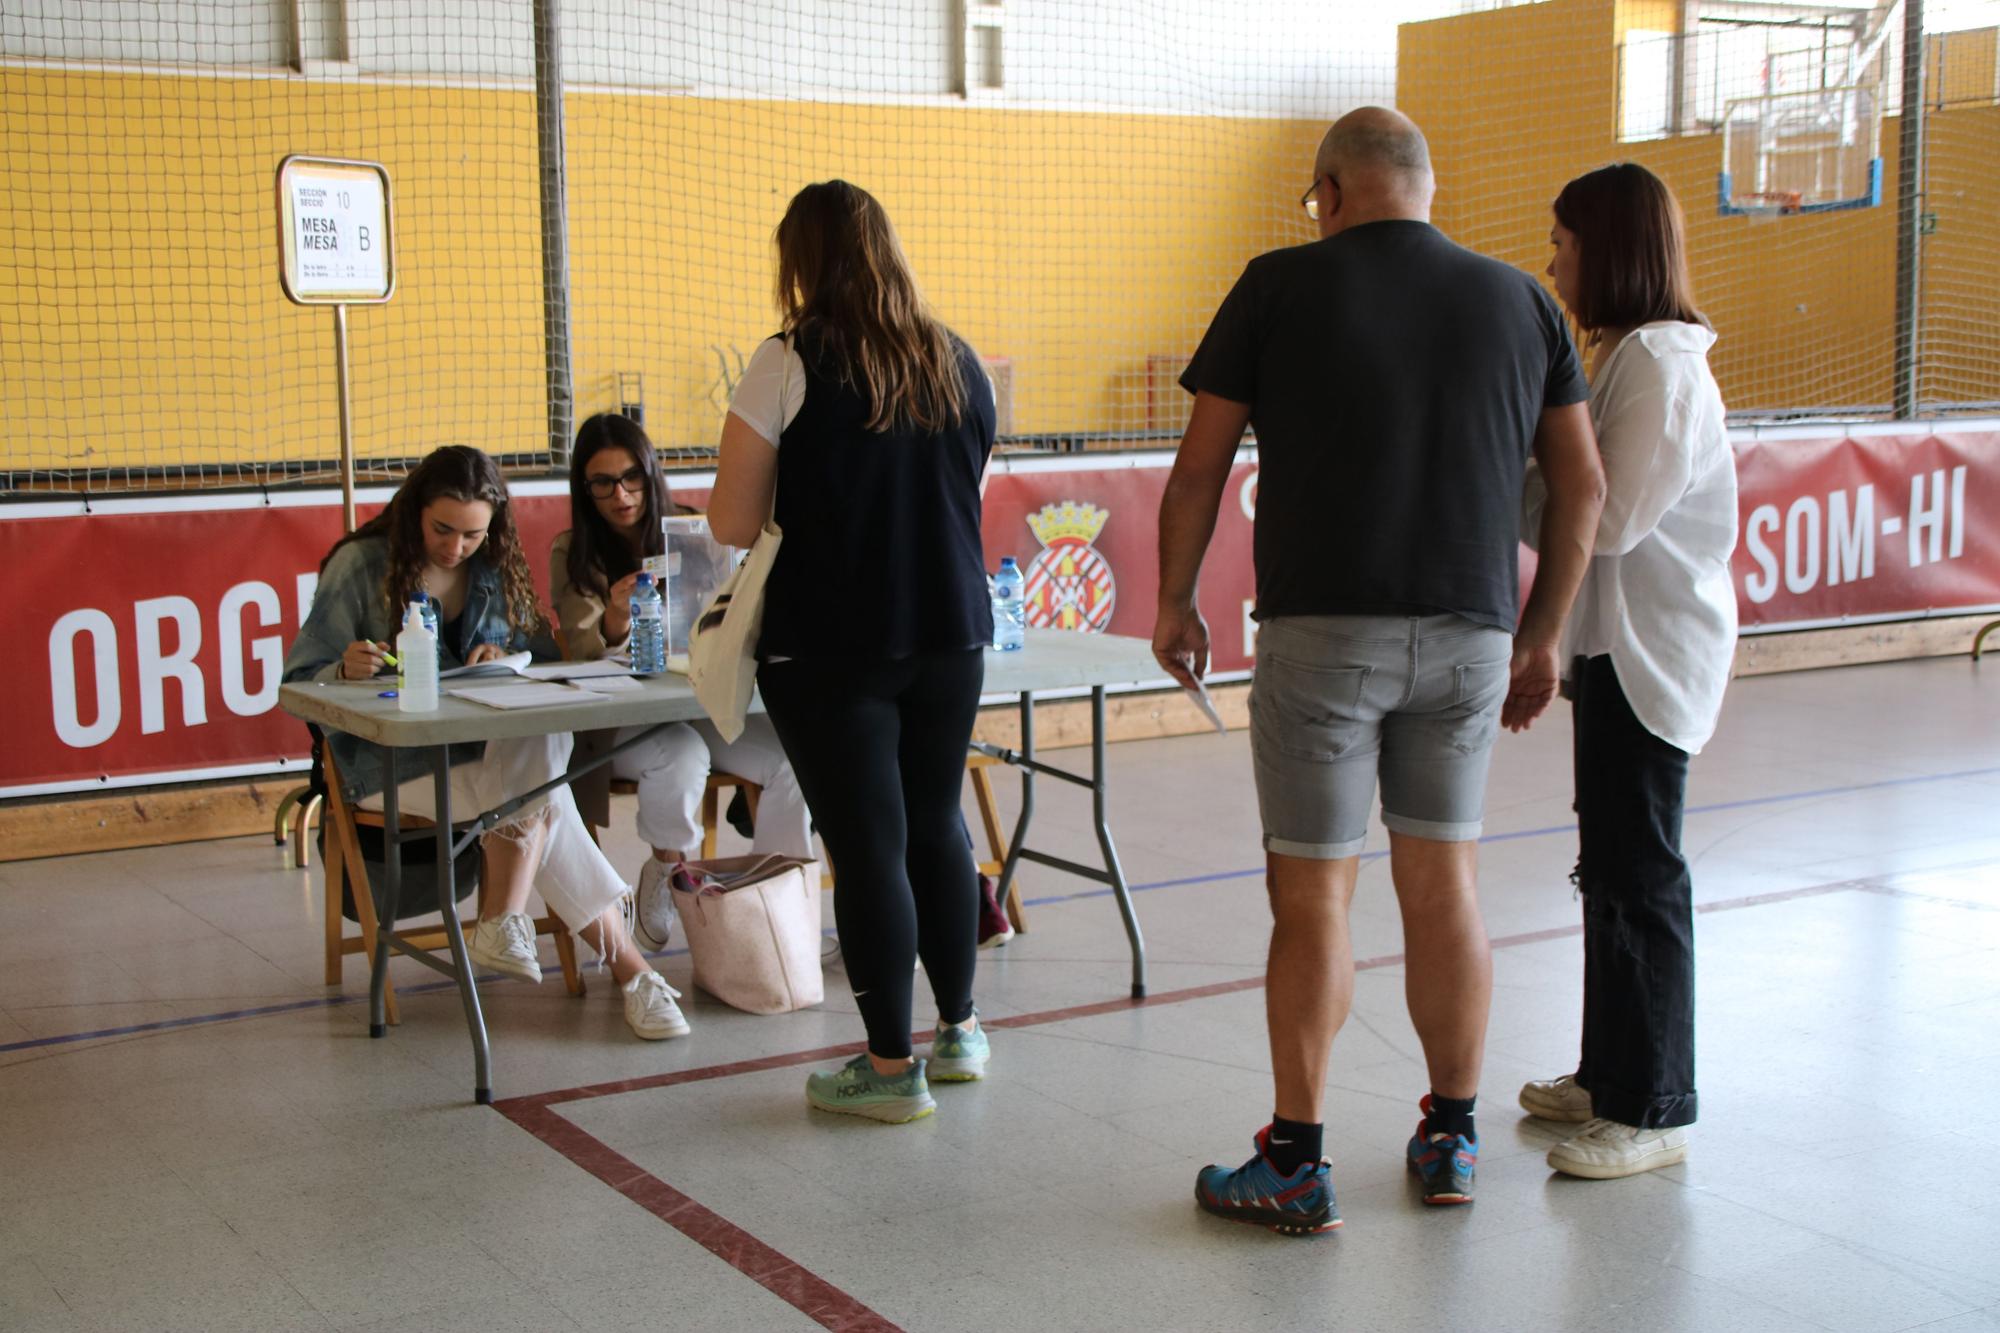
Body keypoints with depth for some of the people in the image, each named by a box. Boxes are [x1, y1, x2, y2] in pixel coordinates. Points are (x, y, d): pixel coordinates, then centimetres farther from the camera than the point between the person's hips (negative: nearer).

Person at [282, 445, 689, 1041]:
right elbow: (300, 682, -6)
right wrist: (347, 671, -30)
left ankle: (501, 925, -24)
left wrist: (507, 655, -12)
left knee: (546, 741, -33)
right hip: (394, 762, -5)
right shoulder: (361, 565, -5)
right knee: (542, 797, -30)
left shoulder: (496, 569, 10)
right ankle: (630, 970, -24)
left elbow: (545, 654, 12)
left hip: (489, 748, 5)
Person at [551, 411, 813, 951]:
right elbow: (588, 657, -5)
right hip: (622, 721, -2)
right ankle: (668, 874, -7)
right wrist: (615, 617, -28)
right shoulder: (573, 554, 2)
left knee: (793, 758, -25)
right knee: (683, 755, -36)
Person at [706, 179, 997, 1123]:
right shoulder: (960, 364, 6)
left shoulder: (789, 364, -10)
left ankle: (892, 1065, 8)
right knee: (936, 825, 18)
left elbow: (733, 523, -10)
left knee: (867, 843, 1)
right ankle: (959, 1029, 29)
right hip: (948, 635, 5)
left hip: (831, 648, -5)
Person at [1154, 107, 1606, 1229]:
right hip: (1470, 631, 4)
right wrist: (1543, 635, 16)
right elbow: (1583, 483, 9)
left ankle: (1296, 1166, 10)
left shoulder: (1282, 286, -2)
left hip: (1321, 627, -3)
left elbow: (1200, 468, -1)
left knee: (1313, 896, 2)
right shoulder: (1520, 301, 9)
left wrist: (1176, 601, 11)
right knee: (1446, 883, 14)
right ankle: (1452, 1140, 25)